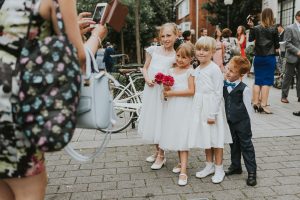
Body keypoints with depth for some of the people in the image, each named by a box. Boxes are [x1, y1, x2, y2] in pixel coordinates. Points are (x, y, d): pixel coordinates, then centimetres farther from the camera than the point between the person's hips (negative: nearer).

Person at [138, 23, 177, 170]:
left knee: (162, 121, 0)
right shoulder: (153, 50, 4)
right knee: (152, 119, 13)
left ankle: (161, 156, 15)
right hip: (151, 89, 4)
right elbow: (145, 68, 10)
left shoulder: (175, 56, -2)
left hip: (164, 91, -3)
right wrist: (147, 79, -9)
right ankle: (157, 151, 32)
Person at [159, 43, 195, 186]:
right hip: (172, 107, 6)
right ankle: (182, 162, 30)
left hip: (184, 108, -6)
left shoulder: (190, 71, -6)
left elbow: (191, 91, -15)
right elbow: (166, 91, 11)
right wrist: (166, 88, -12)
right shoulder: (171, 71, 11)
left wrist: (172, 93, -16)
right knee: (175, 135, 12)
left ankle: (183, 171, -5)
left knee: (182, 137, -8)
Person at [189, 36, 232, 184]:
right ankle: (209, 165, 32)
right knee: (205, 138, 17)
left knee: (216, 138, 3)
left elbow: (218, 93, -16)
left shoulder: (214, 69, -14)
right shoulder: (197, 70, 9)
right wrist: (196, 109, 12)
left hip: (212, 107, -7)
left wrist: (213, 114, -19)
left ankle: (219, 169, 18)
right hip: (200, 108, 8)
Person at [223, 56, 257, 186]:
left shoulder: (244, 89, -17)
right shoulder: (225, 85, 0)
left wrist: (247, 124, -7)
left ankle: (251, 172, 14)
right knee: (234, 144, 18)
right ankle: (236, 166, 34)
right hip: (230, 121, 6)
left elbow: (248, 107, -10)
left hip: (242, 122, -6)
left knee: (246, 145, 4)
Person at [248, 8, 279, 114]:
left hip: (258, 57, 3)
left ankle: (255, 103, 14)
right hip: (270, 57, -3)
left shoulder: (256, 28, -2)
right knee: (267, 81, 0)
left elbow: (250, 39, 14)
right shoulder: (274, 29, -8)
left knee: (257, 81, 10)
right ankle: (263, 105, -3)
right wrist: (276, 47, 17)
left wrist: (251, 27, 15)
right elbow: (276, 44, -4)